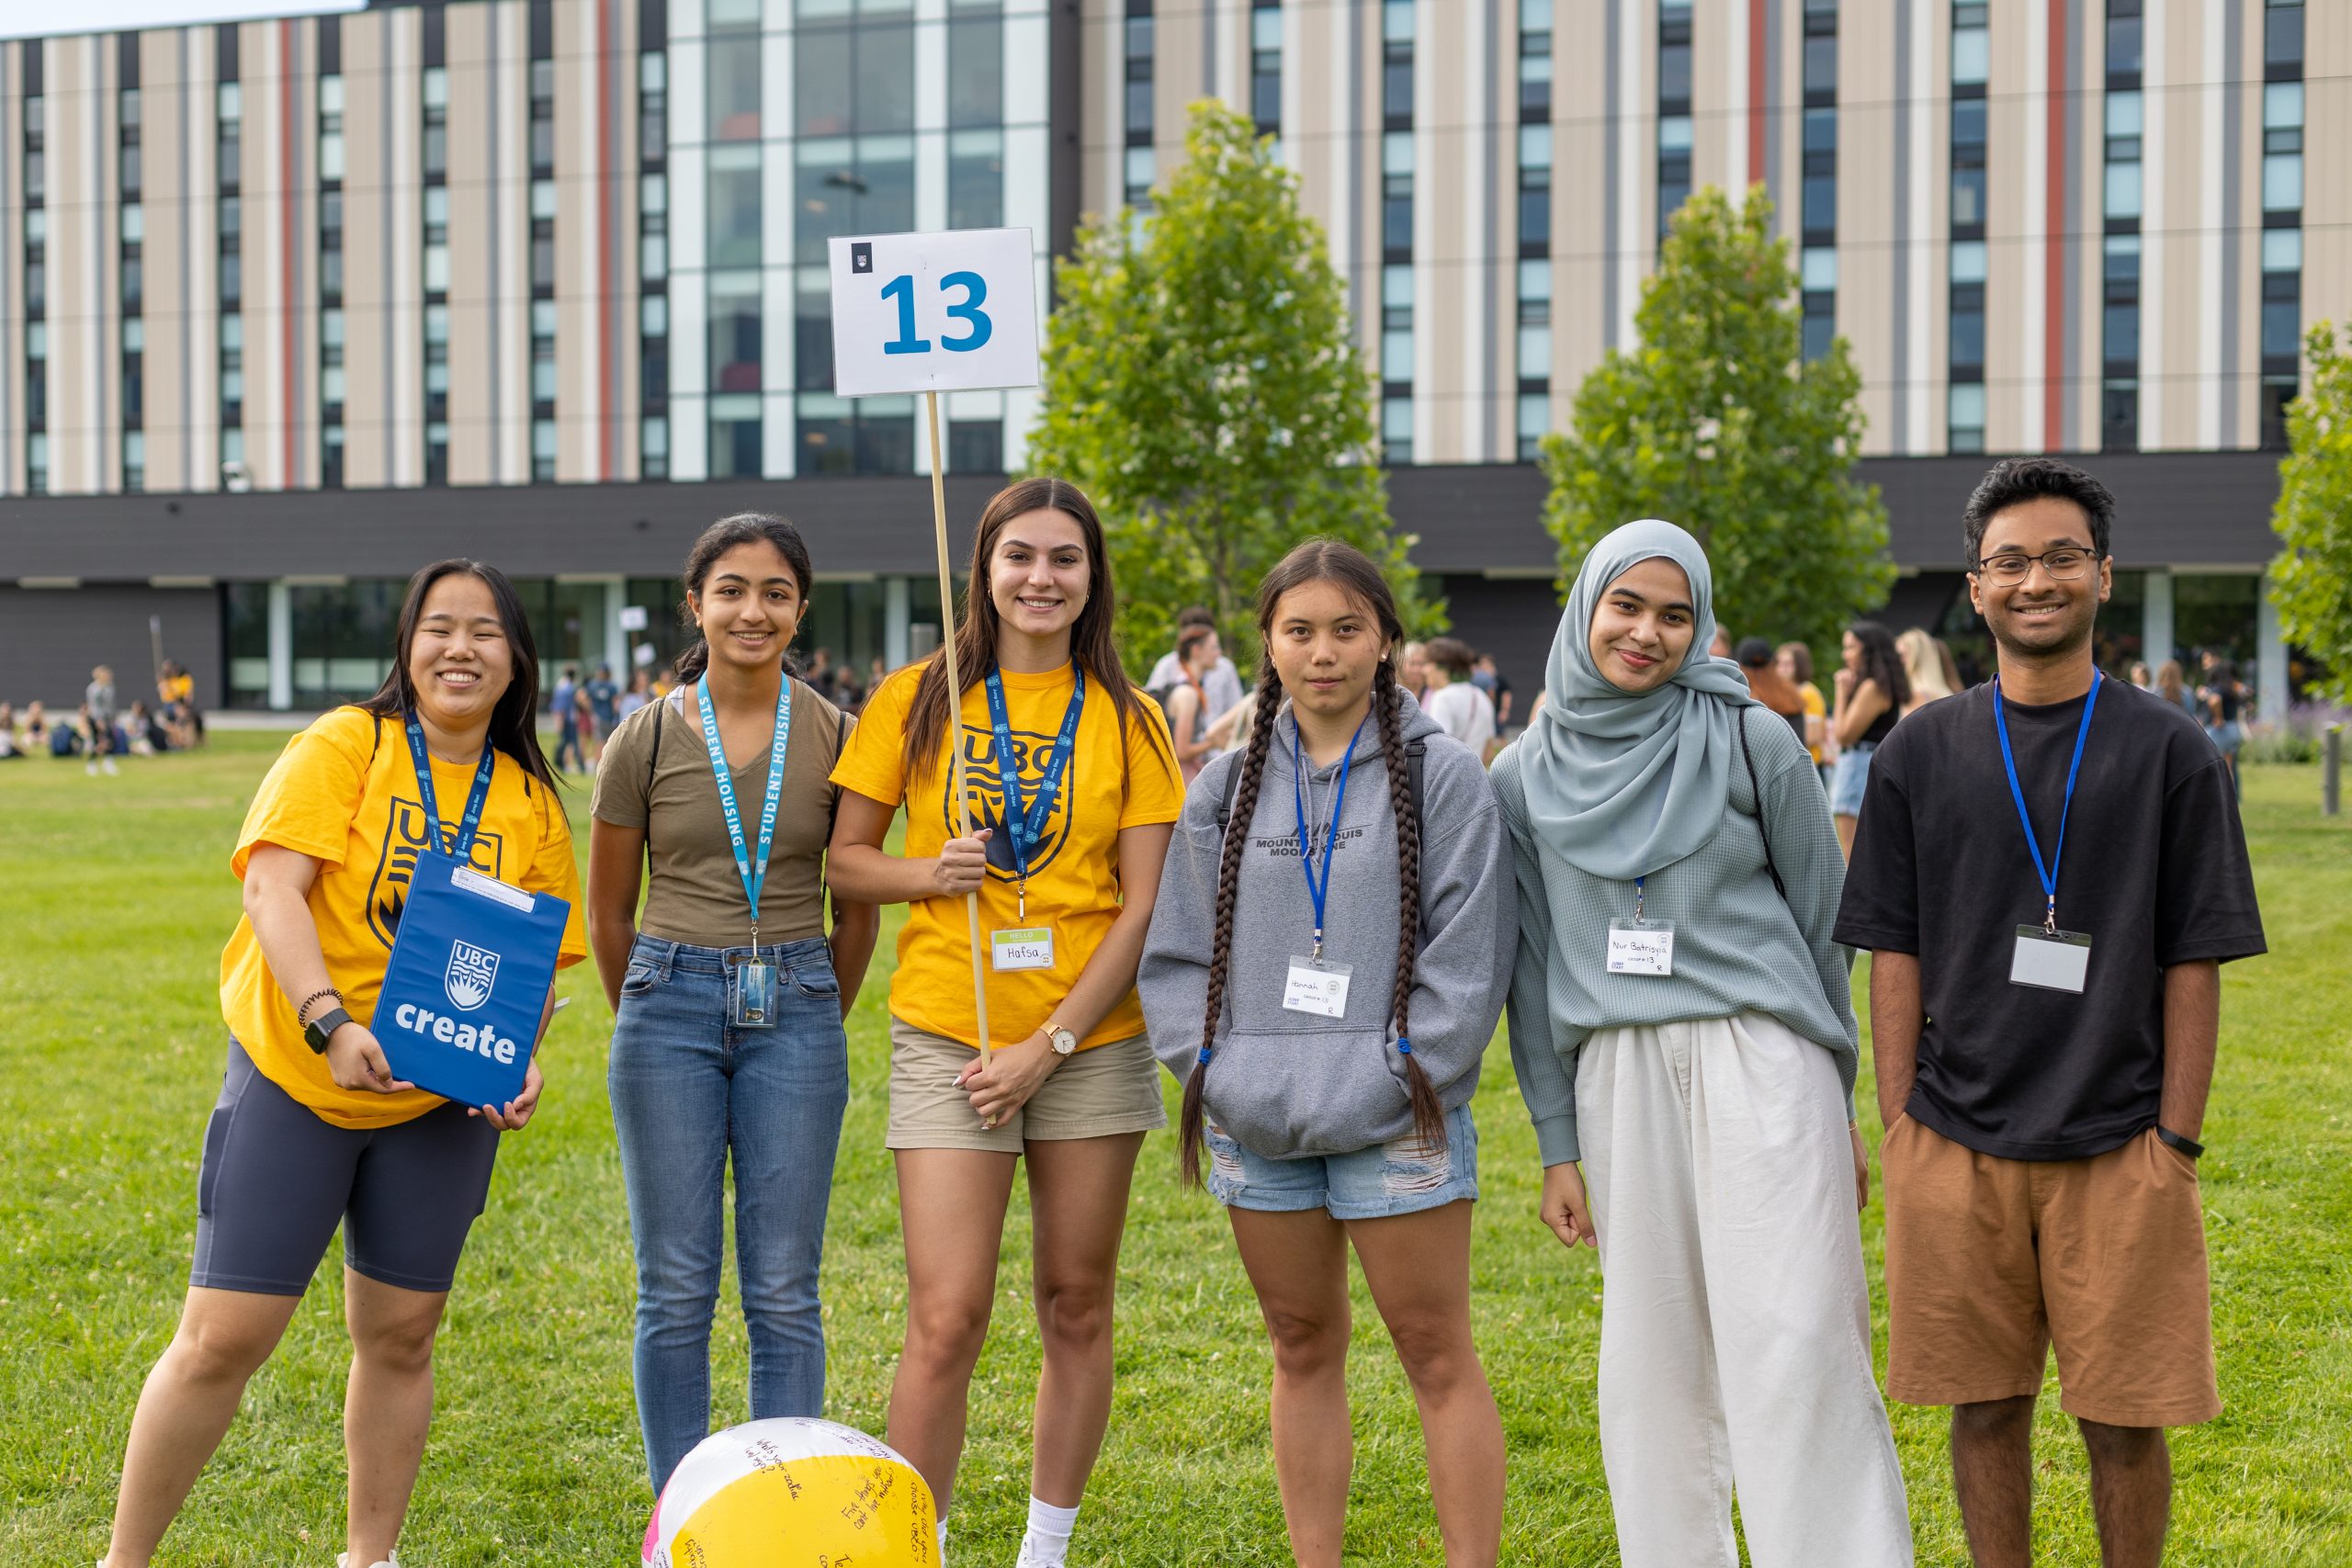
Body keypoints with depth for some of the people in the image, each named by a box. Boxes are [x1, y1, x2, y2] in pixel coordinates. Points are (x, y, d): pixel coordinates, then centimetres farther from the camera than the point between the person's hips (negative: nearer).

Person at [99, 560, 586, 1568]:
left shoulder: (531, 801, 5)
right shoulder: (344, 746, -7)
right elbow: (272, 886, -17)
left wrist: (522, 1060, -9)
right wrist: (331, 1023, -28)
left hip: (441, 1104, 4)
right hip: (293, 1078, -3)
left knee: (399, 1333, 10)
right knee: (223, 1336, -3)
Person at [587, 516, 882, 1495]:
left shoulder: (837, 739, 1)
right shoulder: (646, 741, 0)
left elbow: (858, 908, 10)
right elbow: (608, 913, 10)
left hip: (794, 1013, 0)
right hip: (670, 1008, 0)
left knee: (784, 1295, 3)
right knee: (675, 1290, 4)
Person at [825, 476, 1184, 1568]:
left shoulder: (1128, 723, 4)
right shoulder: (916, 701, 3)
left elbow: (1146, 904, -1)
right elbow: (841, 860, 6)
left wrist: (1050, 1045, -9)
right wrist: (927, 874, -15)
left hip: (1091, 1043, 2)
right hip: (949, 1038, -1)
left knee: (1076, 1306, 10)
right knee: (946, 1319, -8)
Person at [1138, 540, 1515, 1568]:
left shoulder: (1442, 776, -1)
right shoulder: (1227, 788, 10)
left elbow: (1468, 952, -6)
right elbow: (1177, 951, 11)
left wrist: (1401, 1079, -13)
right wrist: (1211, 1067, -2)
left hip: (1394, 1124, -4)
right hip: (1257, 1125, 4)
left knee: (1436, 1353, 1)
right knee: (1303, 1350, 13)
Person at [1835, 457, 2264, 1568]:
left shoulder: (2167, 751, 1)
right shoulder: (1921, 754, 5)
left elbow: (2194, 963, 0)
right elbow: (1896, 956, 6)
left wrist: (2177, 1140, -5)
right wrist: (1900, 1129, 0)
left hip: (2117, 1147, -1)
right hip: (1957, 1145, 1)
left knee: (2123, 1422, 4)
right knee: (1986, 1406, 9)